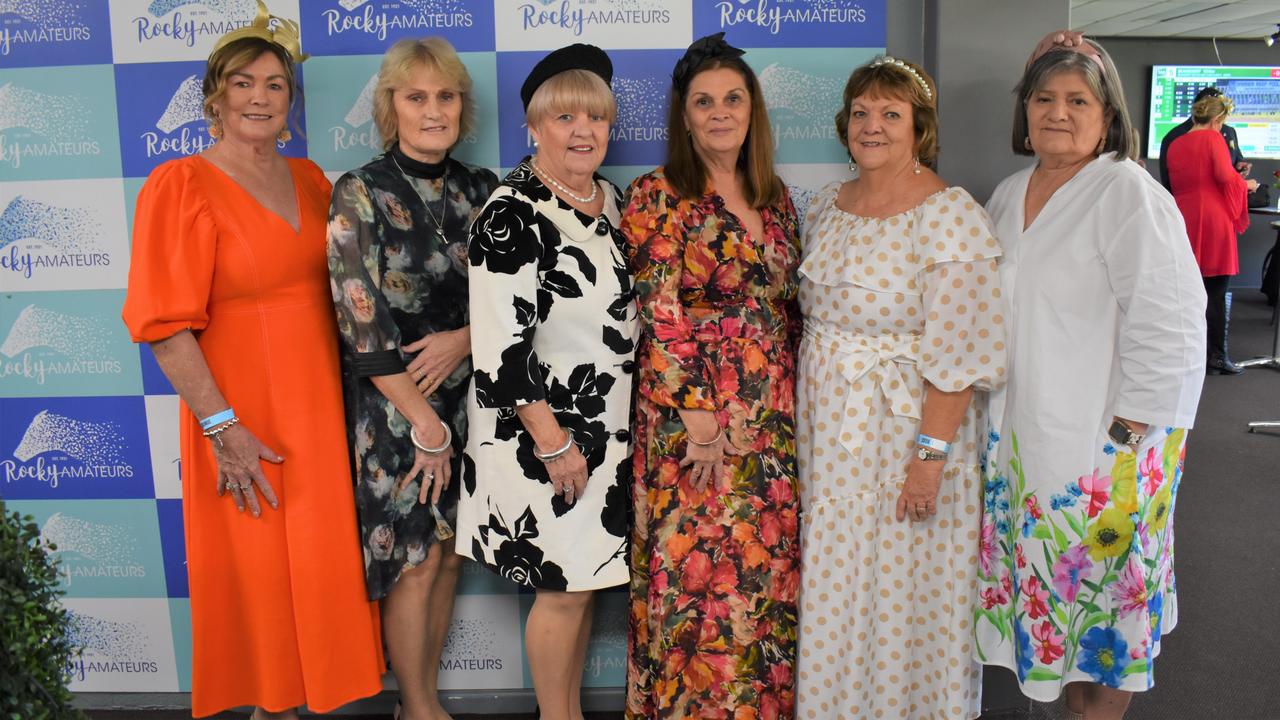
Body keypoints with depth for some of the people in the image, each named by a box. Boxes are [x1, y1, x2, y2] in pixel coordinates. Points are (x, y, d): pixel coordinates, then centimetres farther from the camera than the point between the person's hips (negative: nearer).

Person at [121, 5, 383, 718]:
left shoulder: (310, 179, 9)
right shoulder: (180, 185, -9)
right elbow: (167, 326, -14)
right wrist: (222, 427, -18)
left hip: (321, 410, 6)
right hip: (245, 417, -5)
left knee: (320, 562, 14)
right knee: (257, 571, 7)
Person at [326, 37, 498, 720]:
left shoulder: (480, 189, 4)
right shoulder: (360, 194, -10)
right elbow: (364, 327, -14)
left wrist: (463, 338, -15)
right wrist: (424, 422, -14)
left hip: (466, 398, 5)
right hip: (392, 404, -4)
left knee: (447, 556, 12)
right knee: (415, 562, 3)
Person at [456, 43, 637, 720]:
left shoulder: (612, 200, 7)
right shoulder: (512, 213, -17)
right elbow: (500, 346, -20)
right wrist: (554, 443, -18)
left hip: (607, 428, 7)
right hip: (544, 433, -7)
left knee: (585, 580, 16)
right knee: (564, 587, 4)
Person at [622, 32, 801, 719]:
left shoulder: (773, 193, 10)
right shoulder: (656, 195, -8)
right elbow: (662, 314, -13)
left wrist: (793, 391, 10)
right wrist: (699, 417, -17)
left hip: (775, 412, 6)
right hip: (693, 410, -6)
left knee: (768, 561, 13)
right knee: (696, 567, 3)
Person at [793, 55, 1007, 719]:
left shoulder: (948, 214, -14)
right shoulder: (827, 205, 8)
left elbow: (960, 351, -19)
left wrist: (931, 453, -22)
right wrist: (806, 411, 13)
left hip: (902, 432, -6)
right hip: (828, 432, 7)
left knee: (897, 593, 7)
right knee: (834, 589, 17)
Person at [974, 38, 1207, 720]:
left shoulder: (1130, 194, -13)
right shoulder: (1008, 195, 10)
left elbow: (1168, 325, -18)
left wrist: (1128, 433, -18)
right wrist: (1000, 411, 15)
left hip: (1105, 437, -6)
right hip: (1018, 428, 7)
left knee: (1100, 580, 6)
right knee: (1048, 578, 15)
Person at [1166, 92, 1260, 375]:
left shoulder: (1175, 145, 11)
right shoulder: (1213, 139, -5)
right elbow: (1226, 177, -15)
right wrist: (1246, 185, 5)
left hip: (1184, 222, 5)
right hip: (1213, 220, -5)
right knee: (1215, 293, -1)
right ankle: (1217, 357, 2)